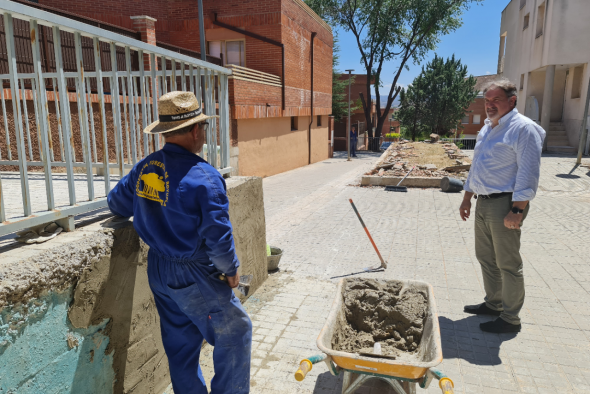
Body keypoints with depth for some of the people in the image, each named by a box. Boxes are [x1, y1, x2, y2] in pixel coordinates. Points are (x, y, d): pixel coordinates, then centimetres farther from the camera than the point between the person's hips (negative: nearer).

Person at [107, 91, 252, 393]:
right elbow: (218, 235, -22)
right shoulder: (203, 177, -24)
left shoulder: (143, 168, -1)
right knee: (235, 332, 9)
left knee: (180, 342, 21)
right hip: (195, 278, -8)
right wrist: (230, 270, -6)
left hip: (158, 272, 8)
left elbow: (116, 202, 14)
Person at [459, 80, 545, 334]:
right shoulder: (487, 129, 16)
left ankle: (510, 319, 14)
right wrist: (467, 198, 19)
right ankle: (493, 304, 33)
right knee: (485, 258, 17)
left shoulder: (523, 129, -12)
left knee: (508, 264, 1)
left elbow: (528, 174, -18)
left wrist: (517, 210, -22)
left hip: (504, 204, -9)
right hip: (483, 202, 9)